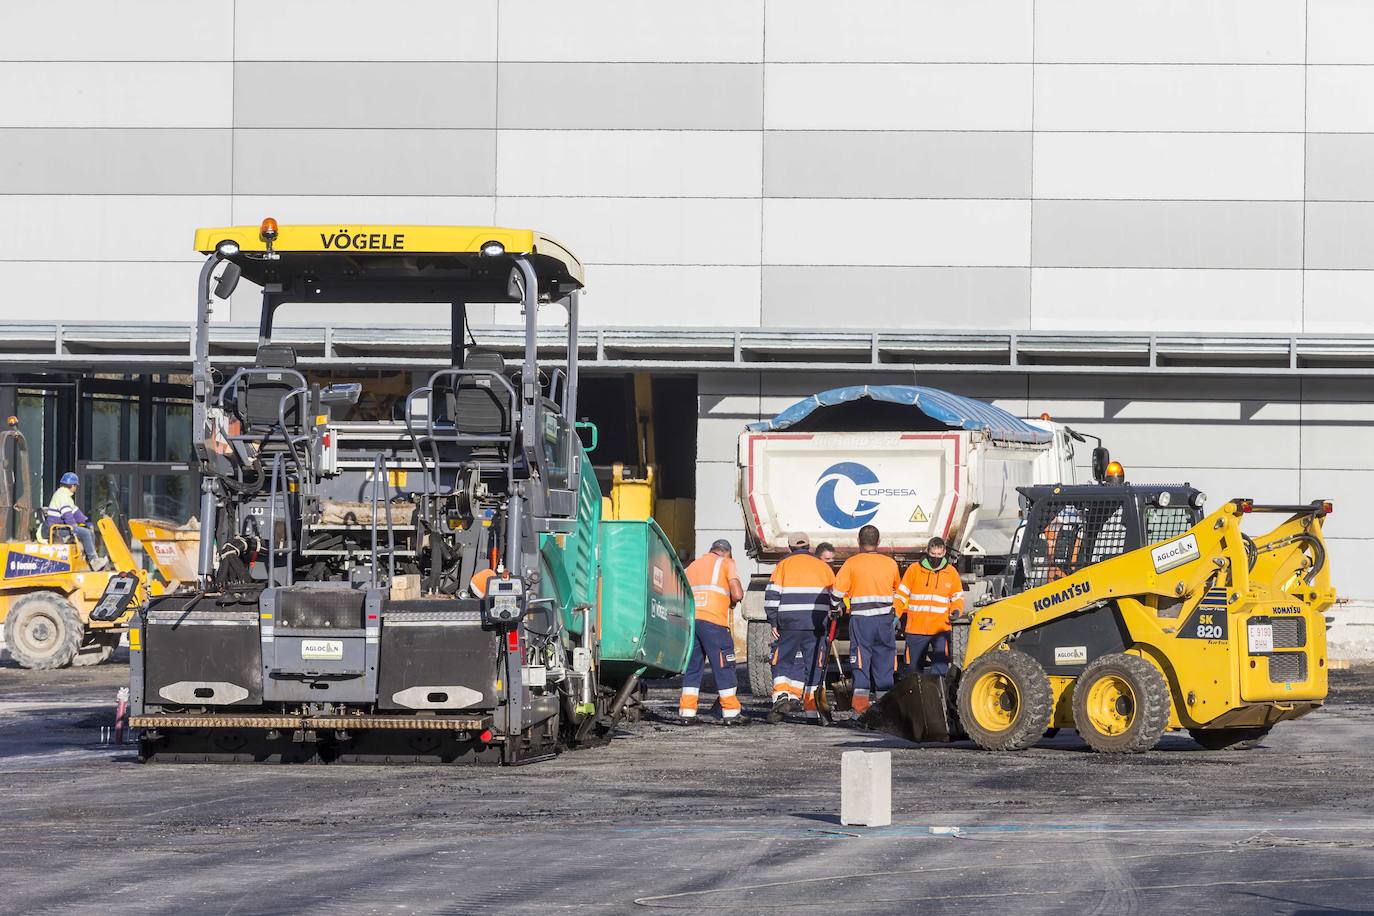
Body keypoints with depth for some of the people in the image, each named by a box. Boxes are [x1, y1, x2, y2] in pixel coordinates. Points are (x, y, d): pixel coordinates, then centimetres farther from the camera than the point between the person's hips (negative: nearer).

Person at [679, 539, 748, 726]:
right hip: (712, 620, -5)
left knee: (692, 666, 11)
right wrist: (733, 601, 16)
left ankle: (686, 712, 6)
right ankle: (731, 712, 1)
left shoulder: (693, 565, 25)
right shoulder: (726, 563, 8)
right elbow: (737, 593, -4)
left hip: (690, 618, 5)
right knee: (723, 667, 1)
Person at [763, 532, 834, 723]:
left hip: (790, 623, -2)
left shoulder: (784, 565, 6)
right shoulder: (823, 567, 13)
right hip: (816, 625, 2)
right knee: (814, 664, 7)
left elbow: (771, 595, -2)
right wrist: (830, 622, 20)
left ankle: (782, 695, -15)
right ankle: (812, 706, 5)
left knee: (783, 662, 7)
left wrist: (773, 622, 3)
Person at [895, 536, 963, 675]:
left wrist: (957, 610, -5)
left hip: (940, 628, -1)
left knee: (940, 667, -13)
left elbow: (958, 597, 16)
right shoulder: (914, 569, 2)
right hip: (916, 628, 1)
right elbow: (901, 594, 4)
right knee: (915, 667, 10)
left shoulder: (951, 572, 6)